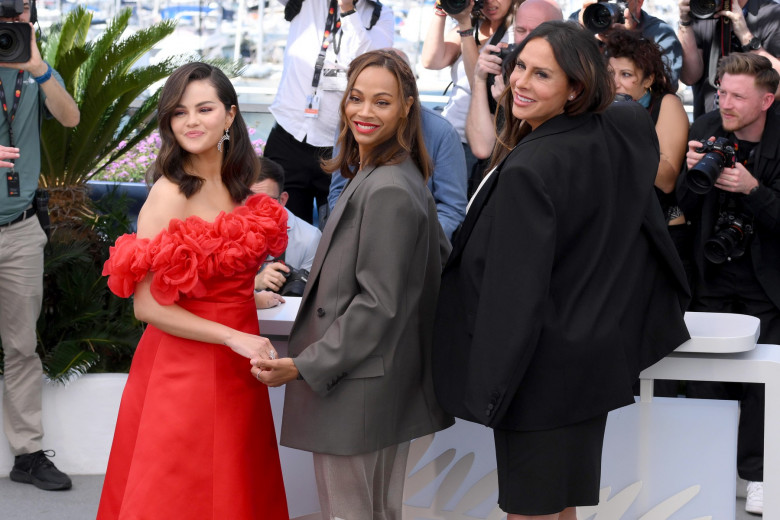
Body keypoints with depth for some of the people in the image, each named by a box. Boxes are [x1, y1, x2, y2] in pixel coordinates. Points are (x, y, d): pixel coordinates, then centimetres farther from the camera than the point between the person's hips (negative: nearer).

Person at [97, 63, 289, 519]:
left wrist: (261, 282, 4)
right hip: (183, 372, -7)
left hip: (238, 369, 7)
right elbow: (147, 305, -18)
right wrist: (234, 338, -19)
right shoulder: (170, 194, -15)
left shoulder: (242, 186, 6)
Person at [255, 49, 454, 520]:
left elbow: (378, 303, -22)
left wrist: (305, 366, -17)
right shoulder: (400, 177, 11)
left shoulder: (387, 191, -21)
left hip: (357, 391, -10)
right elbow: (440, 263, 19)